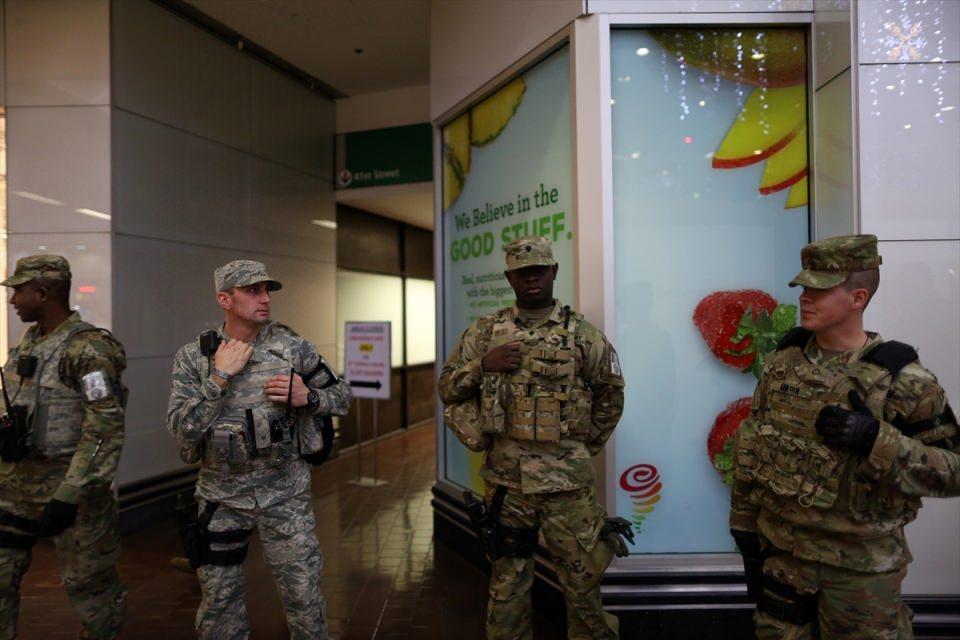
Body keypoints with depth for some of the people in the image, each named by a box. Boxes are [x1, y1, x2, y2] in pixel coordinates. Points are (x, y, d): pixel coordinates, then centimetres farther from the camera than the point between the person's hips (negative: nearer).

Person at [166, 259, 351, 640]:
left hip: (285, 494, -1)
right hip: (221, 497, 1)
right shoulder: (193, 357, -5)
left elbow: (342, 396, 3)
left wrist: (308, 397, -16)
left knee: (304, 597, 6)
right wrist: (220, 376, -20)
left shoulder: (292, 346, -6)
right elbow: (182, 430, -14)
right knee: (218, 602, 15)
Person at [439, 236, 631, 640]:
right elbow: (447, 389, 7)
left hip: (566, 477, -1)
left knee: (582, 577, 7)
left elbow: (611, 393, 11)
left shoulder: (582, 333, 0)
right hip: (504, 475, 2)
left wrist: (587, 444, 9)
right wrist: (482, 365, -10)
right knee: (507, 577, 15)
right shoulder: (485, 332, 5)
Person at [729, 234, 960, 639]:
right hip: (779, 548, 4)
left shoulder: (904, 380, -14)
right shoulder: (782, 362, -1)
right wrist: (743, 521, 6)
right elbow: (751, 444, 4)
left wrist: (877, 439, -28)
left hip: (859, 563, -3)